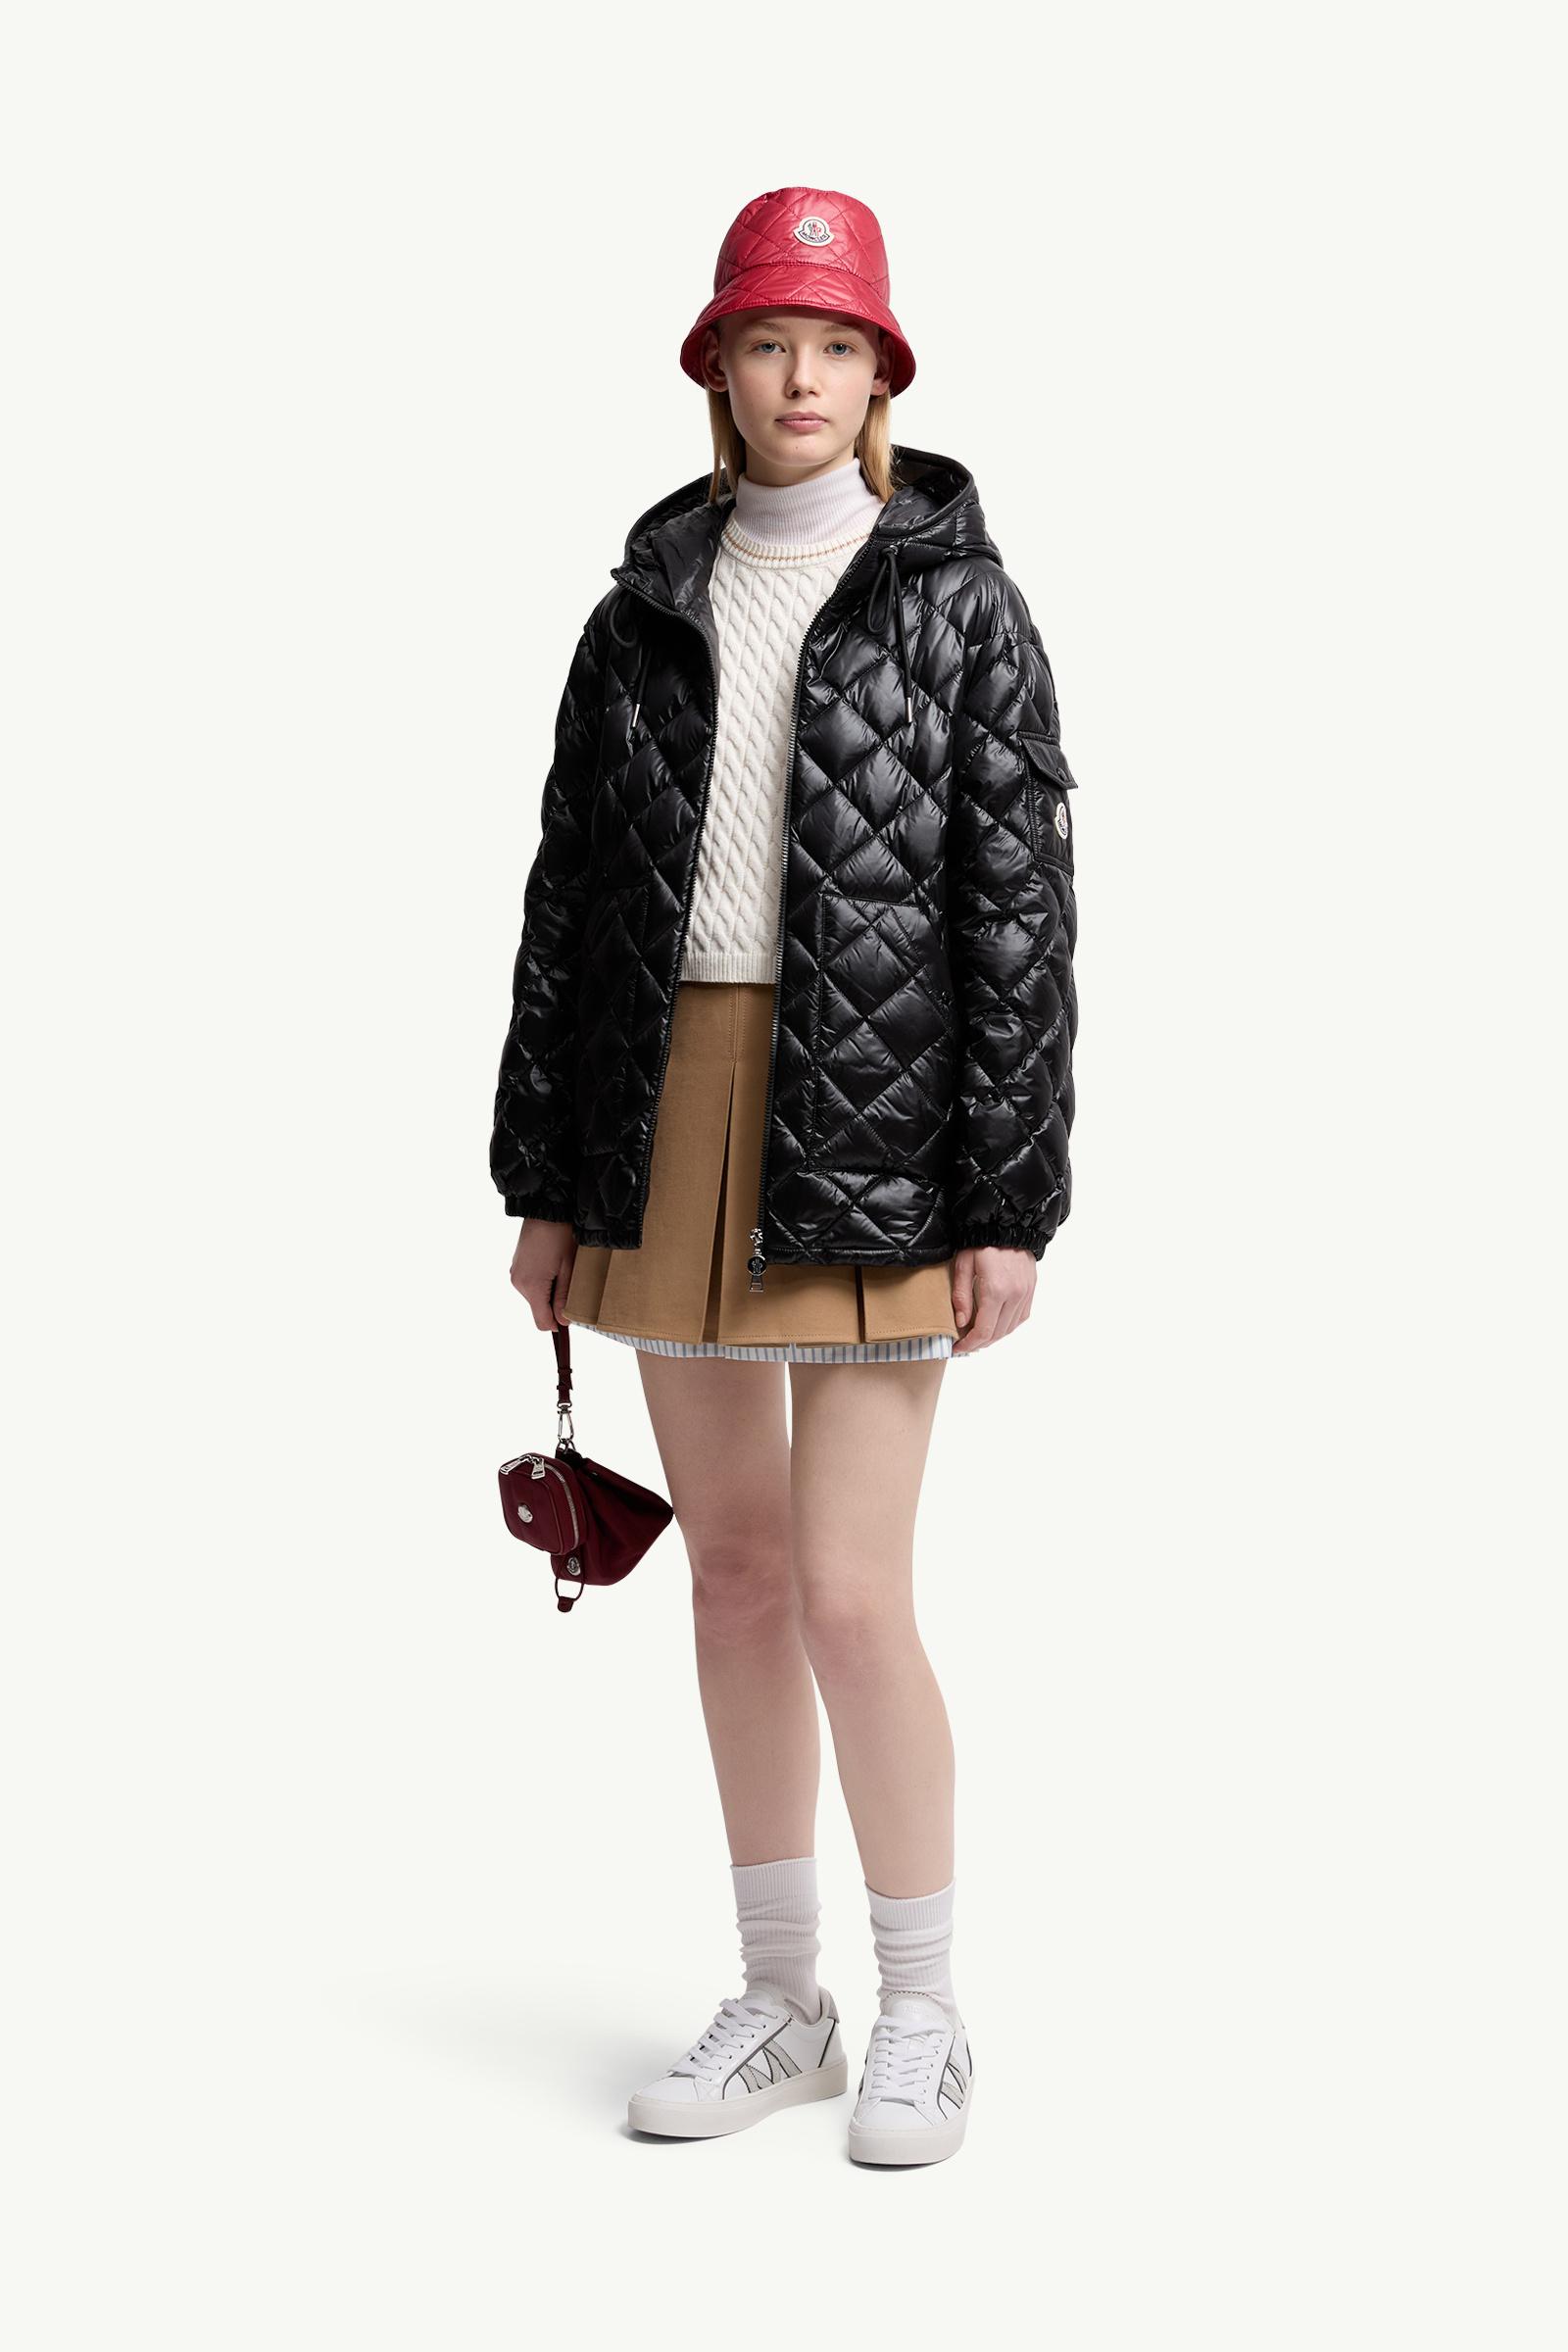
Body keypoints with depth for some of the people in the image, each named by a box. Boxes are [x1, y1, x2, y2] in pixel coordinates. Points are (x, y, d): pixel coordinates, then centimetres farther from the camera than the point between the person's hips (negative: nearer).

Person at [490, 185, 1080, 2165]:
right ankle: (779, 2004, 23)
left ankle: (923, 2021, 12)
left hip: (872, 1135, -4)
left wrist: (1010, 1200, -11)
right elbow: (569, 890, 11)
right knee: (735, 1572, 10)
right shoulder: (647, 609, 10)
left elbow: (1020, 905, -5)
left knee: (851, 1597, -7)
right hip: (666, 1121, 4)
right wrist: (541, 1176, 8)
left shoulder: (957, 599, -1)